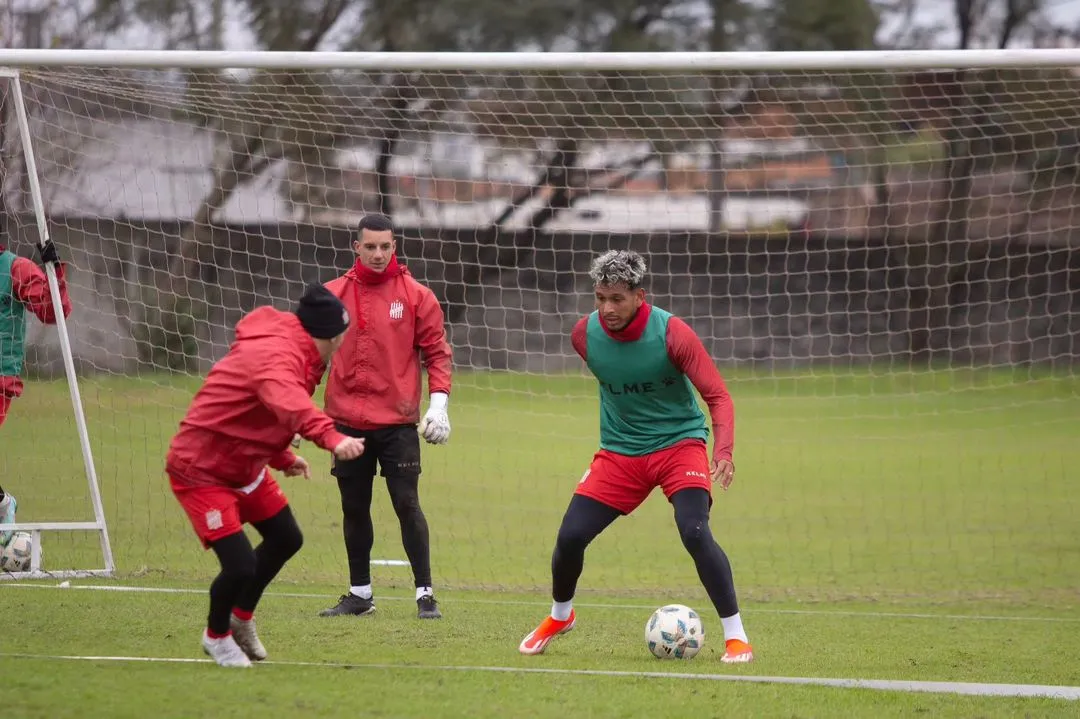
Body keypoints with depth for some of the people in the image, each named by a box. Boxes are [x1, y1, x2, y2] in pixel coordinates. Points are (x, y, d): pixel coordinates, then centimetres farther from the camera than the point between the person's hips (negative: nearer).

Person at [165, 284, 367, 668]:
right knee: (240, 565, -15)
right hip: (201, 472, -11)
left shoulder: (287, 347, 4)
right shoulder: (278, 356, -30)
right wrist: (331, 437, -68)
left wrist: (282, 458, 17)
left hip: (244, 467, 11)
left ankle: (241, 618, 41)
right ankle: (216, 636, 15)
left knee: (285, 539, 19)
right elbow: (290, 405, -54)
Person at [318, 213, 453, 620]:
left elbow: (437, 352, 3)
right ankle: (360, 594, 21)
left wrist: (438, 402, -9)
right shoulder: (333, 295, 5)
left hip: (398, 422, -3)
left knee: (407, 505, -7)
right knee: (354, 509, 10)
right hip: (347, 421, 3)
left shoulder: (416, 296, 0)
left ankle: (425, 594, -2)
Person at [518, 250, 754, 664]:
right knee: (570, 536, -5)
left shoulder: (672, 333, -20)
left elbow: (717, 395, -20)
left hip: (679, 443, -4)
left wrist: (723, 450, -34)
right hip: (620, 451, 4)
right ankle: (559, 617, 26)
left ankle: (735, 636, -14)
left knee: (694, 532, -25)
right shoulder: (585, 334, -8)